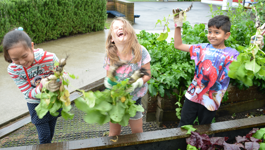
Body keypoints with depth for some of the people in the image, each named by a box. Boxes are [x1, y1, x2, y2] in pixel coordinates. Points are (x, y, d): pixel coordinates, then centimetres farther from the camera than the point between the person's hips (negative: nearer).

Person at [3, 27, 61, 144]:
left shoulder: (49, 58, -29)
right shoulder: (13, 70, -22)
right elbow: (28, 94, -18)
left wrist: (58, 79, -37)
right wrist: (42, 86, -39)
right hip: (36, 105, 0)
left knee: (50, 133, 19)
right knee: (44, 137, 4)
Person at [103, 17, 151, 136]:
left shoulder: (140, 51, -17)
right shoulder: (110, 55, -13)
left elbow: (147, 74, -10)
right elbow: (108, 76, -2)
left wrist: (136, 83, -29)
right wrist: (108, 82, -26)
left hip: (134, 97, 0)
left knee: (137, 131, 16)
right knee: (114, 132, 14)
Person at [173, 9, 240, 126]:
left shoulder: (232, 54, -7)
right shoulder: (203, 48, 0)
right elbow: (178, 45, 3)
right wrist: (178, 24, -4)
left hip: (211, 101, -2)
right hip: (192, 96, 2)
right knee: (183, 126, 14)